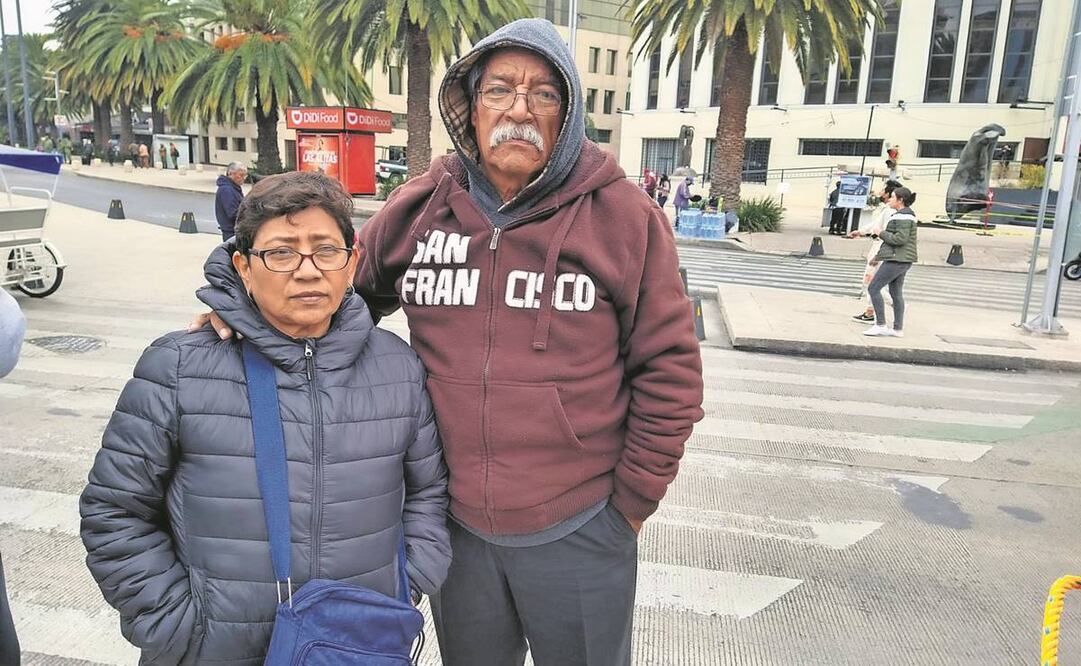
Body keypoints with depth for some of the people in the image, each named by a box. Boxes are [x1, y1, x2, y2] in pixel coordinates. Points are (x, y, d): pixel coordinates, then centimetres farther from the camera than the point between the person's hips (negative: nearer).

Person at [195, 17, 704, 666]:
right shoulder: (420, 208, -3)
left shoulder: (623, 215, -11)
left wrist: (632, 500, -6)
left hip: (578, 531, -2)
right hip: (454, 523, 3)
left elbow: (667, 368, -8)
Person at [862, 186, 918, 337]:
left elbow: (900, 239, -23)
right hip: (901, 259, 10)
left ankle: (881, 325, -5)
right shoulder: (903, 215, 17)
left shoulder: (903, 216, -16)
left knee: (873, 288, -7)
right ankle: (898, 329, 15)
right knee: (896, 293, 12)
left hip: (897, 260, -10)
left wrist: (882, 233, -11)